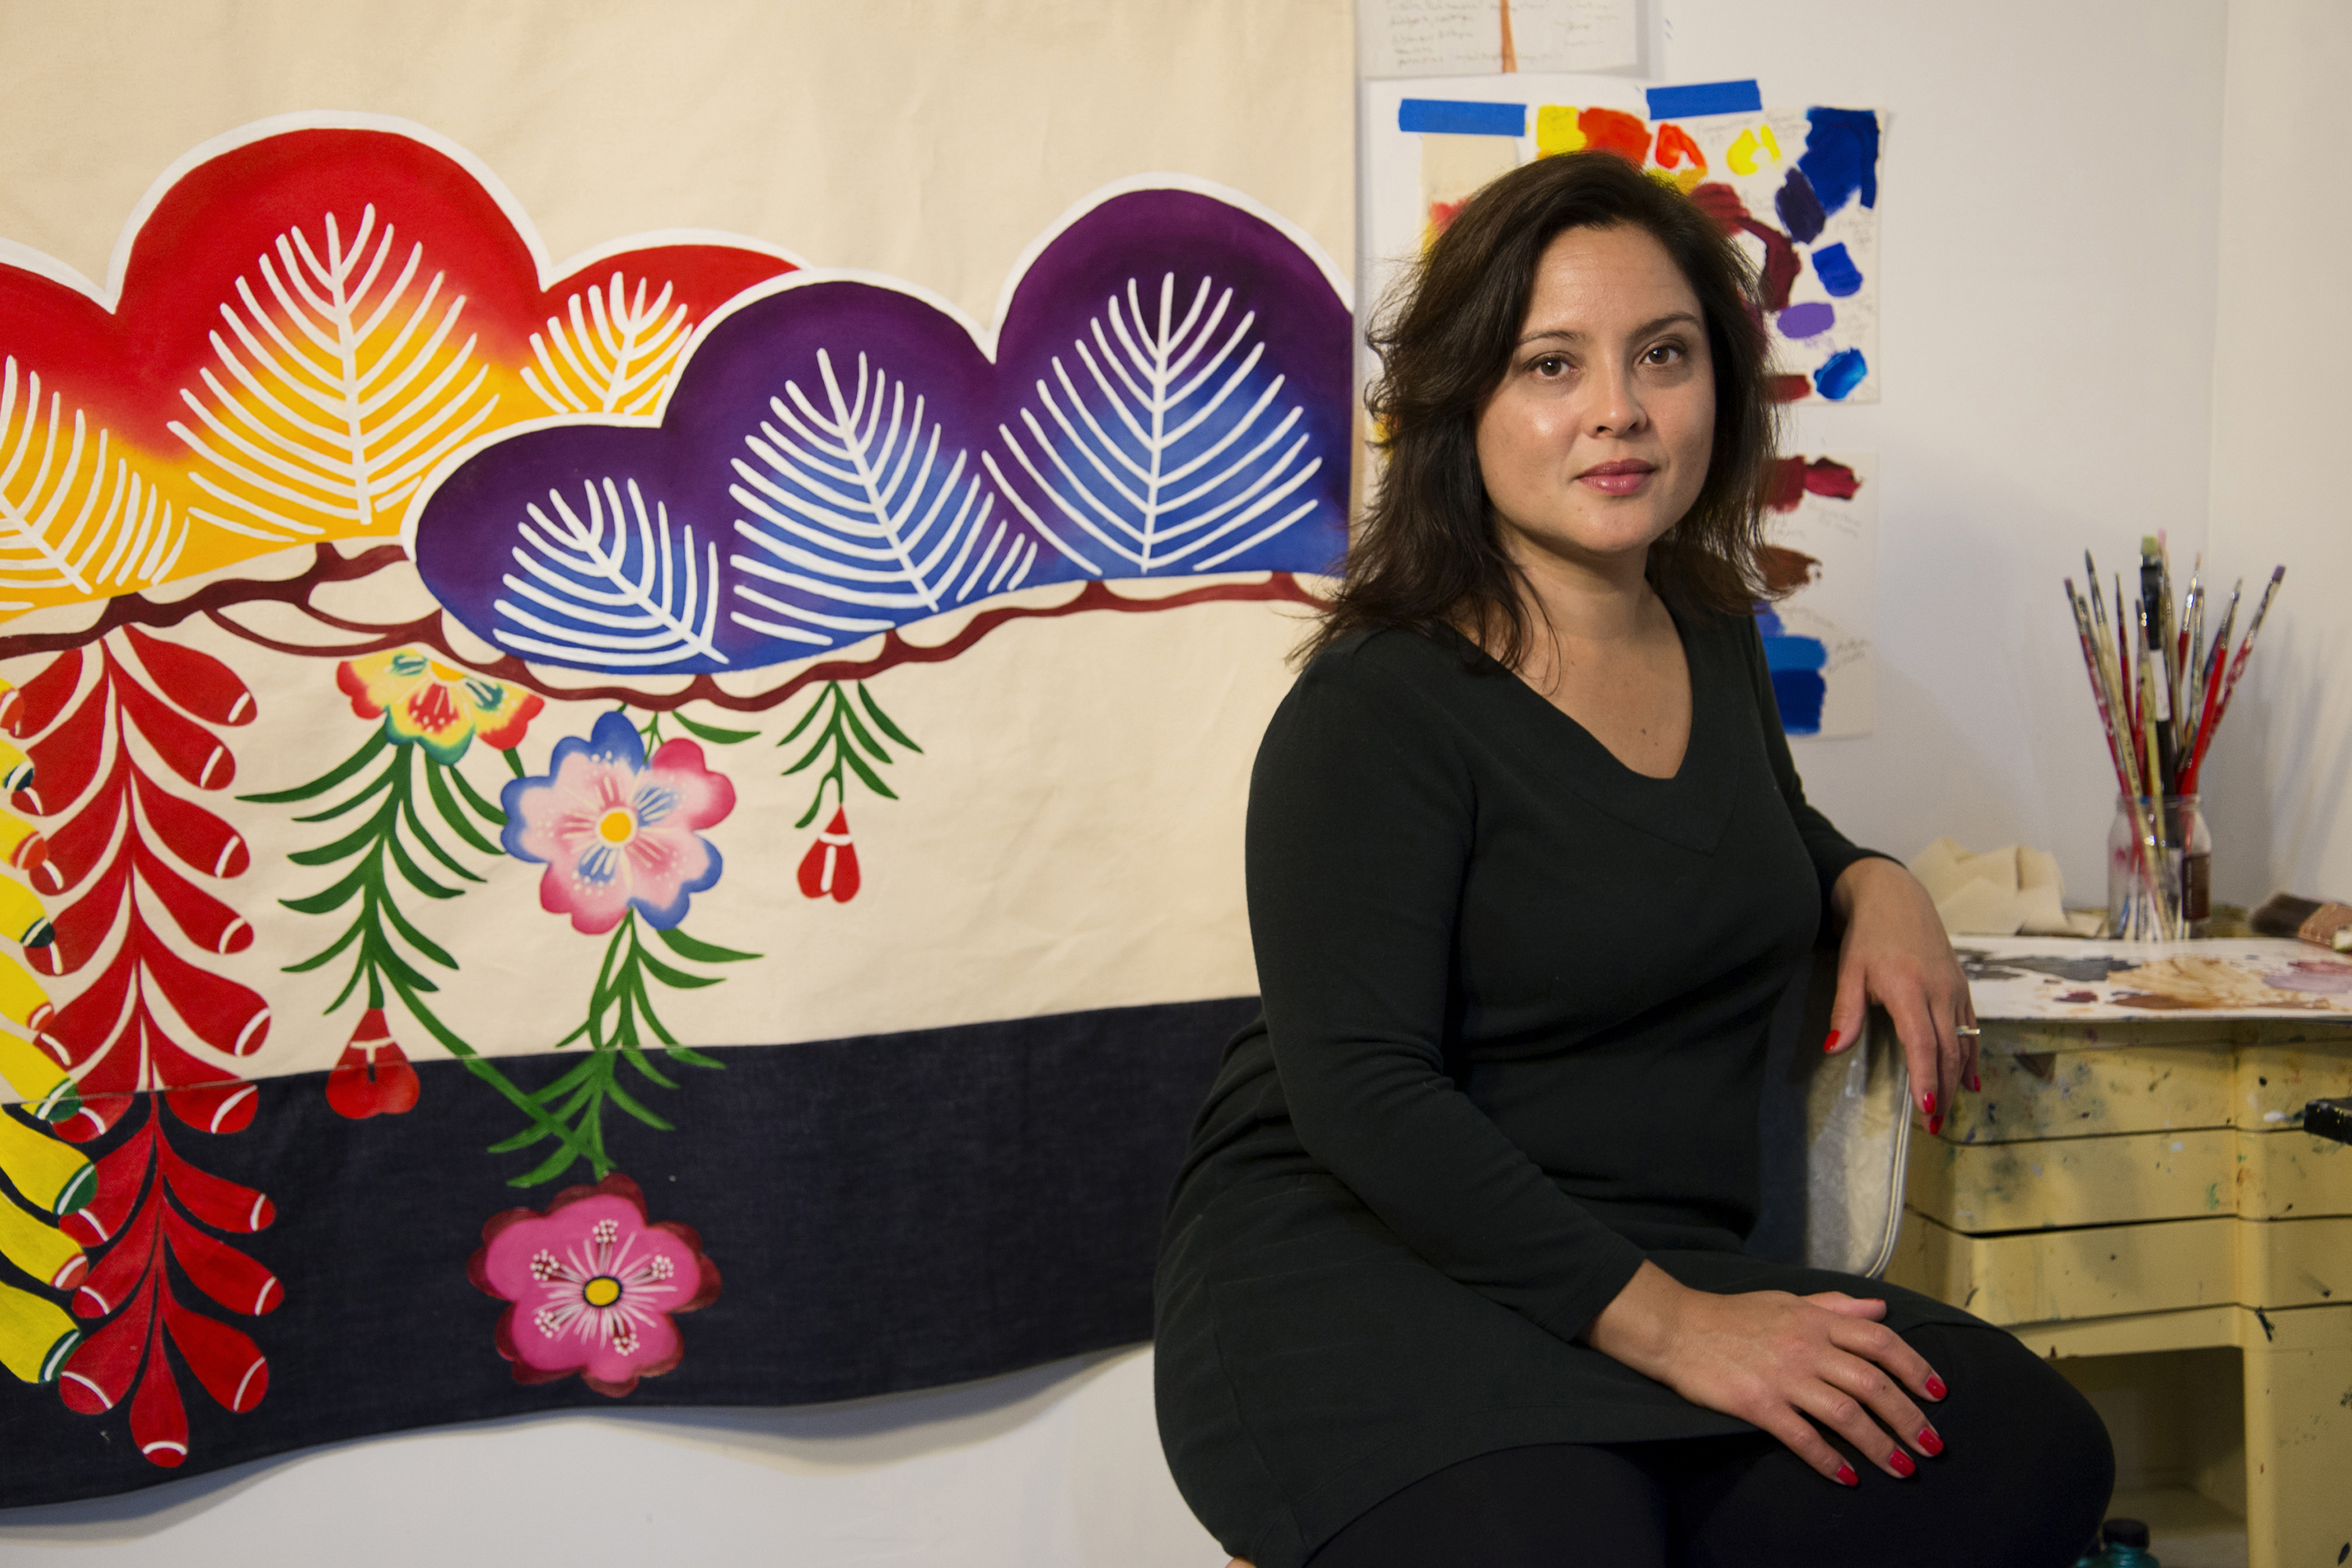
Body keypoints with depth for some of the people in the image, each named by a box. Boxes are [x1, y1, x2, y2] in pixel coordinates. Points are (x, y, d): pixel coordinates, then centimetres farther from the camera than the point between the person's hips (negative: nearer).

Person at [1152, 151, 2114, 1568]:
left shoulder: (1719, 641, 12)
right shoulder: (1376, 711, -12)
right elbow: (1363, 1093, -18)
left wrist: (1875, 885, 11)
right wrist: (1660, 1322, -23)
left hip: (1667, 1265, 8)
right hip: (1359, 1273, -7)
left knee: (2034, 1453, -17)